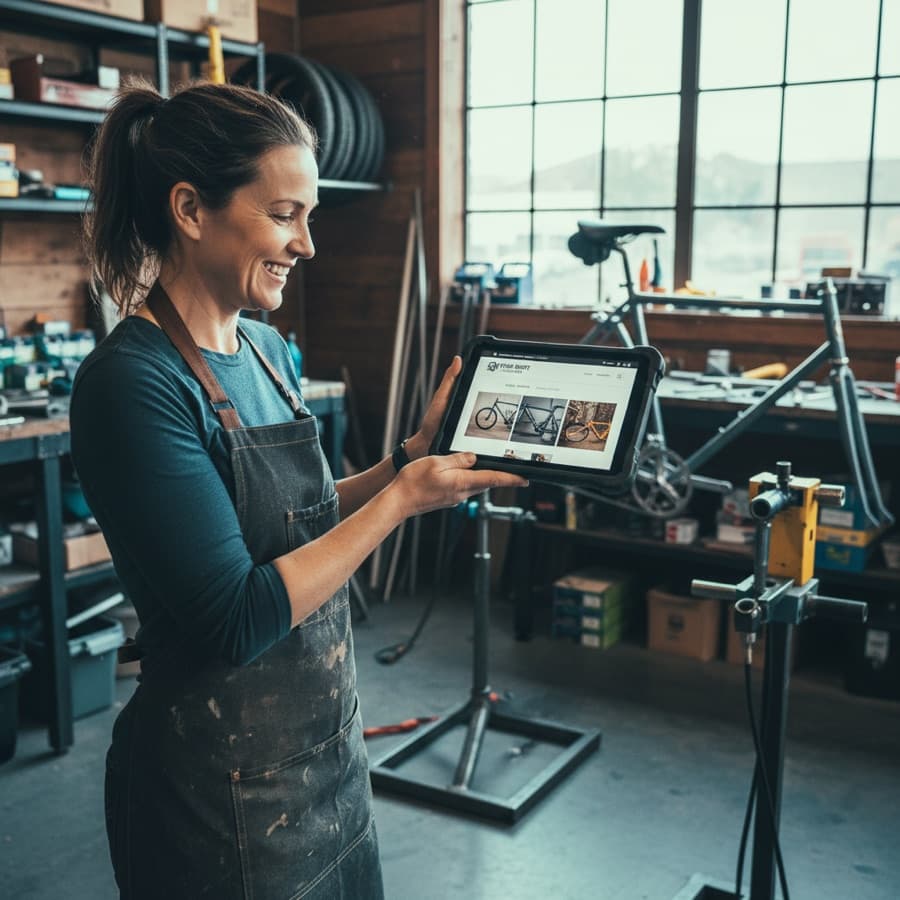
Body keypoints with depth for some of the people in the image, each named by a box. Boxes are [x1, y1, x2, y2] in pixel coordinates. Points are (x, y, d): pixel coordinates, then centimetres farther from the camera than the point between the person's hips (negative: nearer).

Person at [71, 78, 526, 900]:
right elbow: (238, 618, -25)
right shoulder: (133, 382, -23)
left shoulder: (266, 348, 2)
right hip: (220, 792, -8)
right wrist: (402, 498, -20)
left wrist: (413, 455, -1)